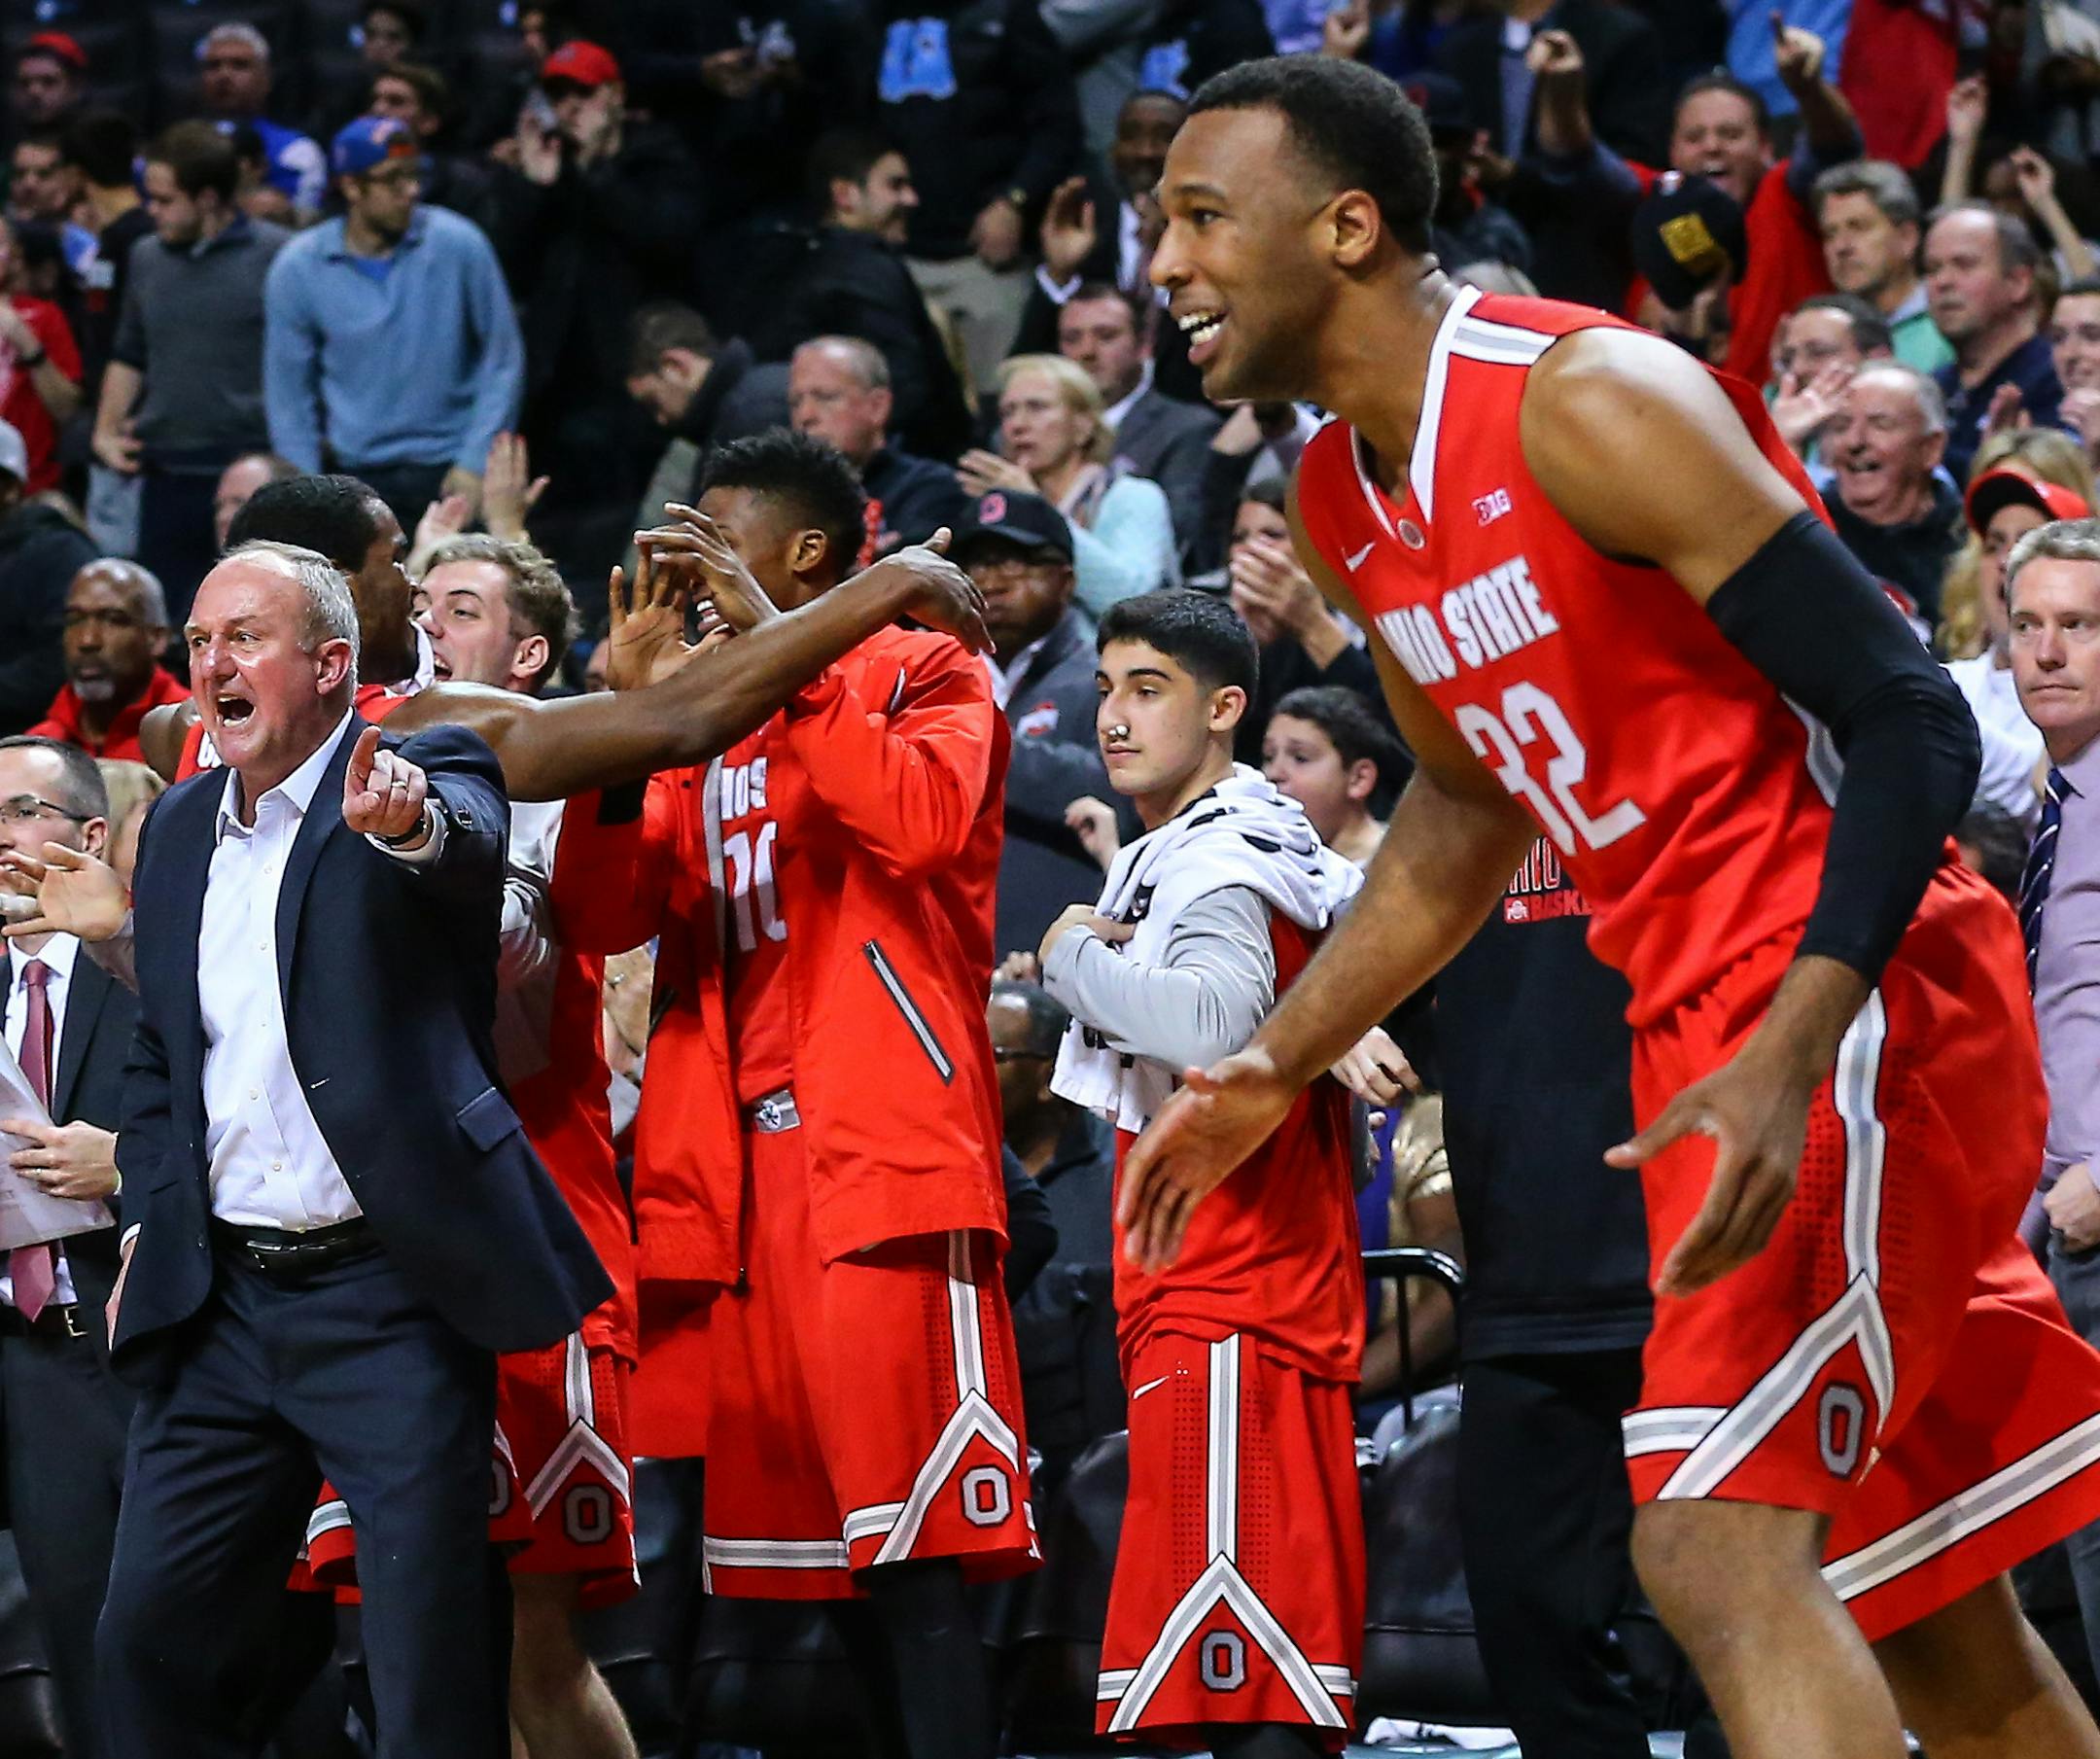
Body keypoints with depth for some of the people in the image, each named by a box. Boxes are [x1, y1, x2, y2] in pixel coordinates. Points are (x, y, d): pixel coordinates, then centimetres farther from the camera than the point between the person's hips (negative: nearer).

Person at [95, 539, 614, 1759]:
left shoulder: (427, 780, -4)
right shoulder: (182, 826, 14)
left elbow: (469, 846, -29)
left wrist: (411, 826, -52)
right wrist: (149, 1224, 10)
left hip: (391, 1294, -6)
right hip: (221, 1300, 6)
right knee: (152, 1645, 4)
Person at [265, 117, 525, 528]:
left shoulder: (458, 244, -5)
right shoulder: (297, 269, -1)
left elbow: (503, 360, 1)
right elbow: (289, 397, 5)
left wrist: (475, 463, -6)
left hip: (451, 470, -1)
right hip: (358, 474, 1)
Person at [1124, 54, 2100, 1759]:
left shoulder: (1589, 401, -17)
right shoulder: (1345, 503, 10)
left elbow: (1913, 721, -21)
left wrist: (1791, 1060, -30)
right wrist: (1279, 1063, 19)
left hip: (1857, 1005, -9)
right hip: (1703, 1023, 9)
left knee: (1718, 1555, -21)